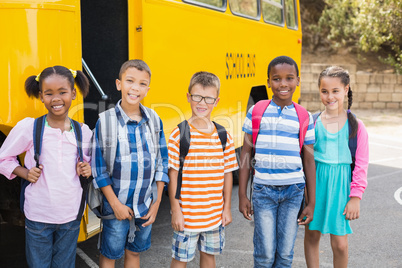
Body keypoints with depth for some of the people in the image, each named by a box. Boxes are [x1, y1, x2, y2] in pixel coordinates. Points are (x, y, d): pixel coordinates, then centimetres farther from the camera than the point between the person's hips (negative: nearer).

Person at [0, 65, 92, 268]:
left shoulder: (84, 132, 0)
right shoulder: (28, 127, -9)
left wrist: (87, 170, -5)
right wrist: (24, 173, -12)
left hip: (71, 216, 2)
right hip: (38, 216, -2)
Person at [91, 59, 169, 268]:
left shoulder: (154, 120, -2)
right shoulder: (105, 121, -12)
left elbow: (162, 162, 4)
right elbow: (98, 167, -9)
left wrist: (157, 202, 2)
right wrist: (115, 204, -10)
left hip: (145, 207, 3)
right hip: (116, 206, -3)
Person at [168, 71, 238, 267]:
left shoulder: (224, 136, 1)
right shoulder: (179, 135, -10)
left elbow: (227, 173, 6)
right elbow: (173, 174, -8)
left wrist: (226, 208, 6)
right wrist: (175, 210, -10)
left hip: (215, 213, 4)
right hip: (187, 214, -3)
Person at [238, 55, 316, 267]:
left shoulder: (304, 117, 2)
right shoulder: (256, 112, 0)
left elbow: (308, 161, 6)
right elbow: (245, 154, 3)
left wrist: (311, 203, 5)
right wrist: (242, 195, 1)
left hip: (293, 191, 1)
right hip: (264, 190, -1)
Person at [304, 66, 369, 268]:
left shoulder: (356, 126, -4)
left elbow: (361, 164, -2)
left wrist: (355, 196, -5)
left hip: (340, 185, -1)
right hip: (315, 182, 2)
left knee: (340, 244, 1)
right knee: (312, 234, 12)